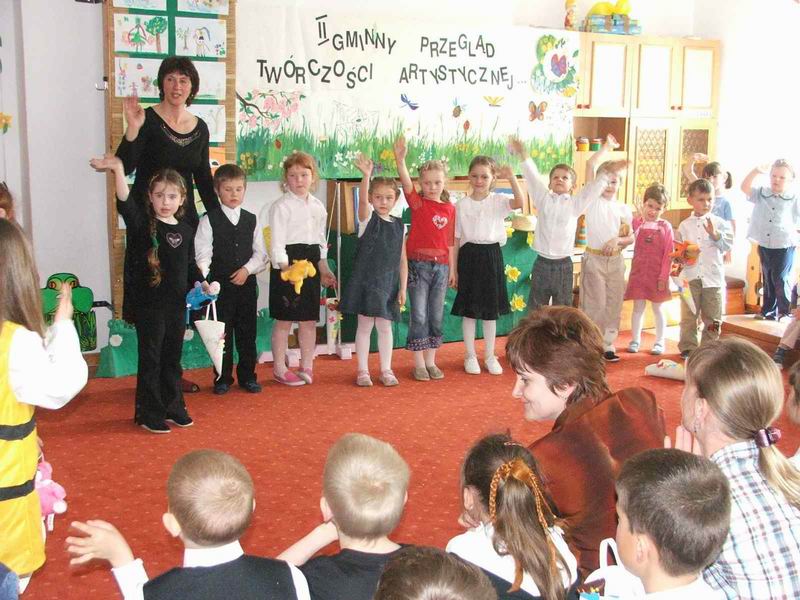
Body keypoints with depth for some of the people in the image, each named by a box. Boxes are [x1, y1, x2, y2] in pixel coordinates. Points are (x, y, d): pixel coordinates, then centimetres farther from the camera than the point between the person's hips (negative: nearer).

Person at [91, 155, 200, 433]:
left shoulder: (186, 230, 6)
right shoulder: (142, 223, -9)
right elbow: (125, 204, -28)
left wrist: (201, 283, 2)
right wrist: (118, 171, -42)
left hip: (177, 304, 5)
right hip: (149, 303, -5)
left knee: (172, 358, 15)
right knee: (150, 359, 2)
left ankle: (173, 407, 28)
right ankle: (149, 413, 13)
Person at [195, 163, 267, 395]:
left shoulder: (251, 220, 7)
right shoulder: (209, 220, -2)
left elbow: (260, 253, 7)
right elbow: (203, 253, -10)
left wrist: (247, 269, -9)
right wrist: (203, 278, -24)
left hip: (247, 283, 3)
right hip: (220, 284, -3)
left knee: (247, 332, 8)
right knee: (222, 332, 4)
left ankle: (247, 376, 19)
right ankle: (223, 378, 14)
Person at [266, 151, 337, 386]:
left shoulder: (318, 206, 12)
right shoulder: (281, 206, -7)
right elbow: (276, 241, -13)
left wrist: (323, 268, 12)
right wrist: (285, 268, -23)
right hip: (287, 263, -6)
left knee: (309, 319, 10)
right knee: (284, 320, 0)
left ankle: (307, 366, 20)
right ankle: (279, 369, 10)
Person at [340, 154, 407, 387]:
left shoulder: (399, 225, 6)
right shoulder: (368, 218, -3)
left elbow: (402, 259, 7)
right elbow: (362, 199, -26)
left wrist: (403, 288, 2)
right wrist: (366, 176, -43)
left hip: (389, 283, 3)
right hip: (366, 280, -3)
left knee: (385, 326, 9)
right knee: (365, 325, 3)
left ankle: (386, 370, 19)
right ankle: (362, 371, 12)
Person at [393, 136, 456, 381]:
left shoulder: (450, 209, 6)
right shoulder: (418, 202, -3)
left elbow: (450, 241, 9)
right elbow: (407, 185, -23)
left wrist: (452, 269, 9)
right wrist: (400, 161, -39)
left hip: (441, 265, 3)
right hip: (418, 263, -3)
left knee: (436, 316, 9)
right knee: (419, 315, -1)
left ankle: (431, 361, 20)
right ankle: (418, 363, 8)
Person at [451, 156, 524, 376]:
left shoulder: (498, 201, 0)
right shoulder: (462, 205, 0)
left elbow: (519, 203, -22)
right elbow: (456, 238, 2)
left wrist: (511, 177, -30)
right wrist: (453, 269, 1)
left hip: (492, 255, 1)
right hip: (469, 256, -1)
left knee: (491, 309, 9)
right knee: (469, 309, 5)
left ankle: (490, 355, 21)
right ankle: (470, 356, 17)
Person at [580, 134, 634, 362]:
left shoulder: (623, 208, 8)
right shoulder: (593, 200, -2)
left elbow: (631, 238, 7)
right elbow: (590, 165, -13)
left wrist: (617, 240, -13)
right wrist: (607, 147, -4)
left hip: (616, 260, 4)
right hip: (594, 258, -4)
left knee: (613, 304, 8)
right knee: (595, 304, -2)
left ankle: (608, 345, 18)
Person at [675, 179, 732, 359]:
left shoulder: (719, 223, 4)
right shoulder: (684, 225, 6)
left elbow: (728, 244, -4)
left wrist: (715, 234, -17)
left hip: (713, 277, 0)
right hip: (690, 276, 0)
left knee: (712, 317, 6)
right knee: (688, 316, 3)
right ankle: (688, 347, 12)